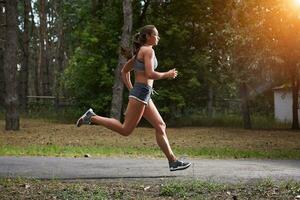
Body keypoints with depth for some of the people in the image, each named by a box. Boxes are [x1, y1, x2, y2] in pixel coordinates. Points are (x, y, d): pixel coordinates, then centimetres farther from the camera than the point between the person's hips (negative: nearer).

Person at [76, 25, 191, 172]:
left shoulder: (139, 52, 20)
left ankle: (173, 162, 4)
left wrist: (131, 90, 24)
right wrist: (167, 74, -4)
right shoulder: (148, 50, -8)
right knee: (126, 130, -8)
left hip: (141, 94, 10)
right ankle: (92, 117, -3)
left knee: (160, 126, 5)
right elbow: (150, 74, -19)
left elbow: (124, 71, 25)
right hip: (142, 92, -10)